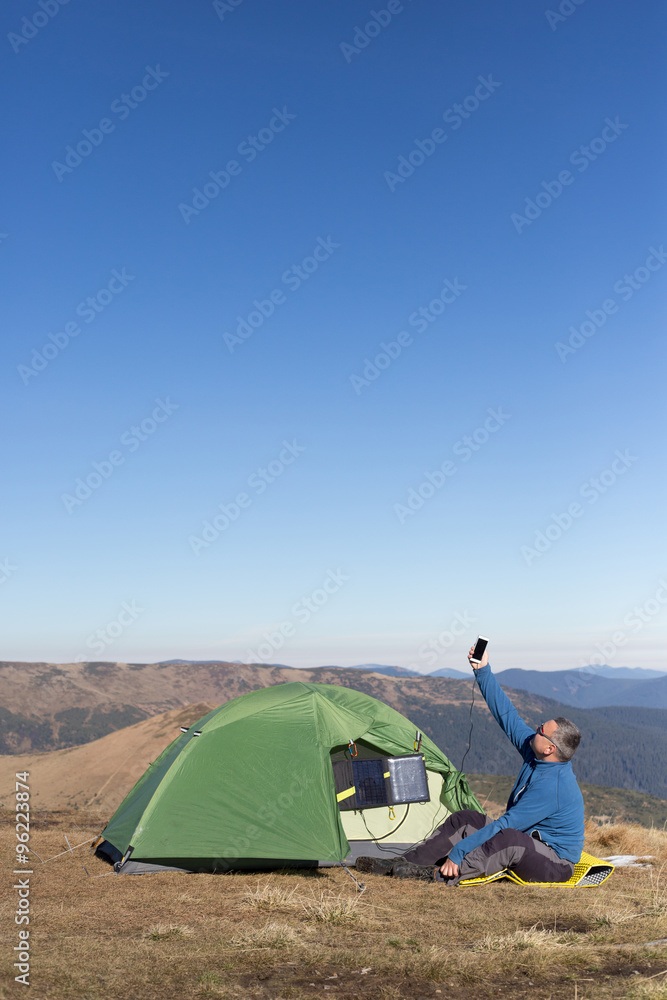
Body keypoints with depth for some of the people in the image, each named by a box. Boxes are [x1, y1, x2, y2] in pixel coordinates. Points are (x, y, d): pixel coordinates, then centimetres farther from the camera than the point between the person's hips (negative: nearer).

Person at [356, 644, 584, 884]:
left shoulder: (552, 786, -30)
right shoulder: (534, 752, -3)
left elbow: (506, 825, -30)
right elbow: (507, 716, 5)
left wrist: (458, 852, -27)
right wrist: (483, 672, 3)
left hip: (555, 865, -10)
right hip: (529, 844, 10)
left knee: (510, 840, -39)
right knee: (465, 819, 2)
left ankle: (439, 874, -33)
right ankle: (404, 863, 0)